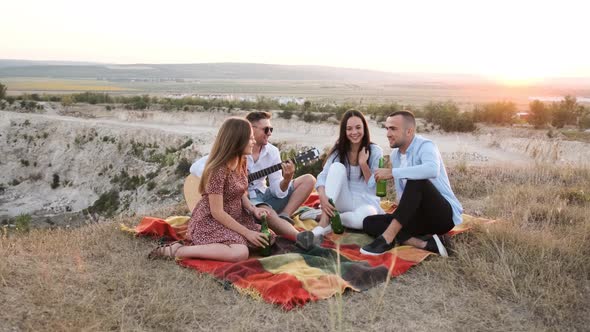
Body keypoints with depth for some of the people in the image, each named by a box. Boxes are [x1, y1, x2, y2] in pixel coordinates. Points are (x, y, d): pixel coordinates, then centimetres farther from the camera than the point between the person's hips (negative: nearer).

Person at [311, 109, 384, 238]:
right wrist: (323, 197, -31)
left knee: (365, 217, -40)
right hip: (344, 201, 2)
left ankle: (325, 216, -16)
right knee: (337, 166, -25)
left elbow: (374, 186, -6)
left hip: (366, 202, -2)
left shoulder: (375, 152, -5)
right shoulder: (338, 151, 1)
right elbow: (323, 176, -12)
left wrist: (363, 164, -20)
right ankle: (324, 221, -31)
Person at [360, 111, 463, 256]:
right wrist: (401, 211, 4)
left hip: (443, 214, -7)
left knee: (416, 181, -35)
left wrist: (392, 172, -33)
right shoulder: (395, 154, 10)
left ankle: (387, 238, -31)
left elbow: (432, 170, -39)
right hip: (419, 216, 8)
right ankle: (425, 244, -24)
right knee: (369, 223, -10)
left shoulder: (425, 146, -14)